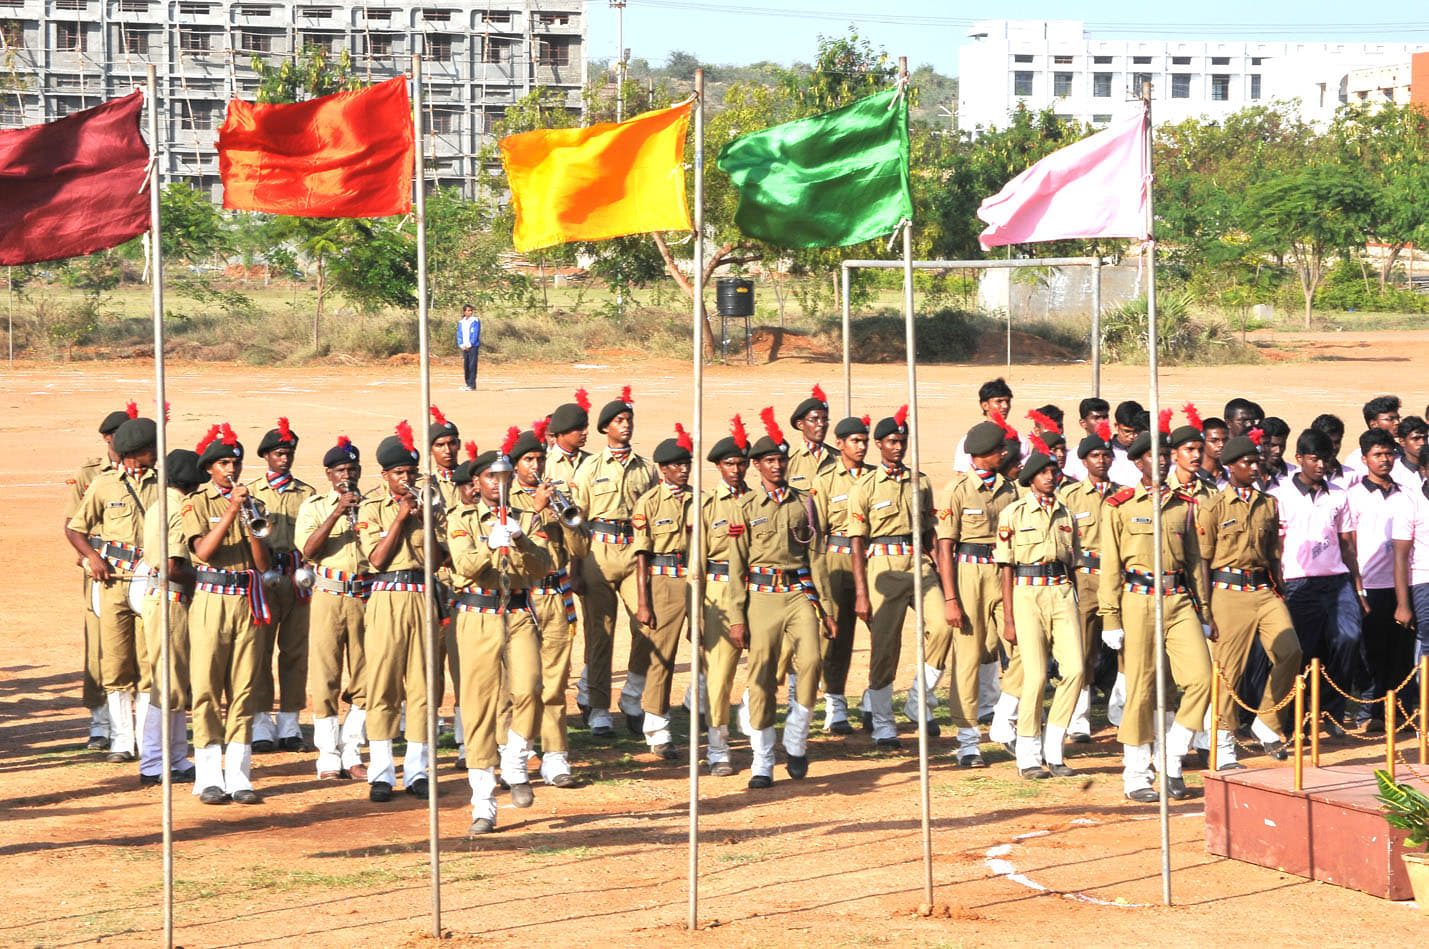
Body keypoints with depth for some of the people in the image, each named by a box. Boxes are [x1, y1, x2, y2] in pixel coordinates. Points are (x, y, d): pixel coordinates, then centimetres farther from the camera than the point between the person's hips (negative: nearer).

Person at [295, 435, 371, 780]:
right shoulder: (314, 506, 8)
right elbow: (308, 549, -10)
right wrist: (338, 512, -15)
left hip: (366, 597, 2)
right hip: (328, 596, -2)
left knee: (363, 678, 1)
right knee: (325, 678, -4)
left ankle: (351, 753, 10)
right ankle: (329, 756, 2)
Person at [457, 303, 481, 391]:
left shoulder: (475, 321, -1)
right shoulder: (461, 322, 13)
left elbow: (476, 334, -7)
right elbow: (459, 334, 13)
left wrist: (469, 345, -12)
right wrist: (461, 345, -2)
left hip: (473, 346, -5)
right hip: (464, 347, 5)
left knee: (472, 366, -9)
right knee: (465, 366, 5)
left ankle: (472, 385, -10)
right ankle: (468, 384, 10)